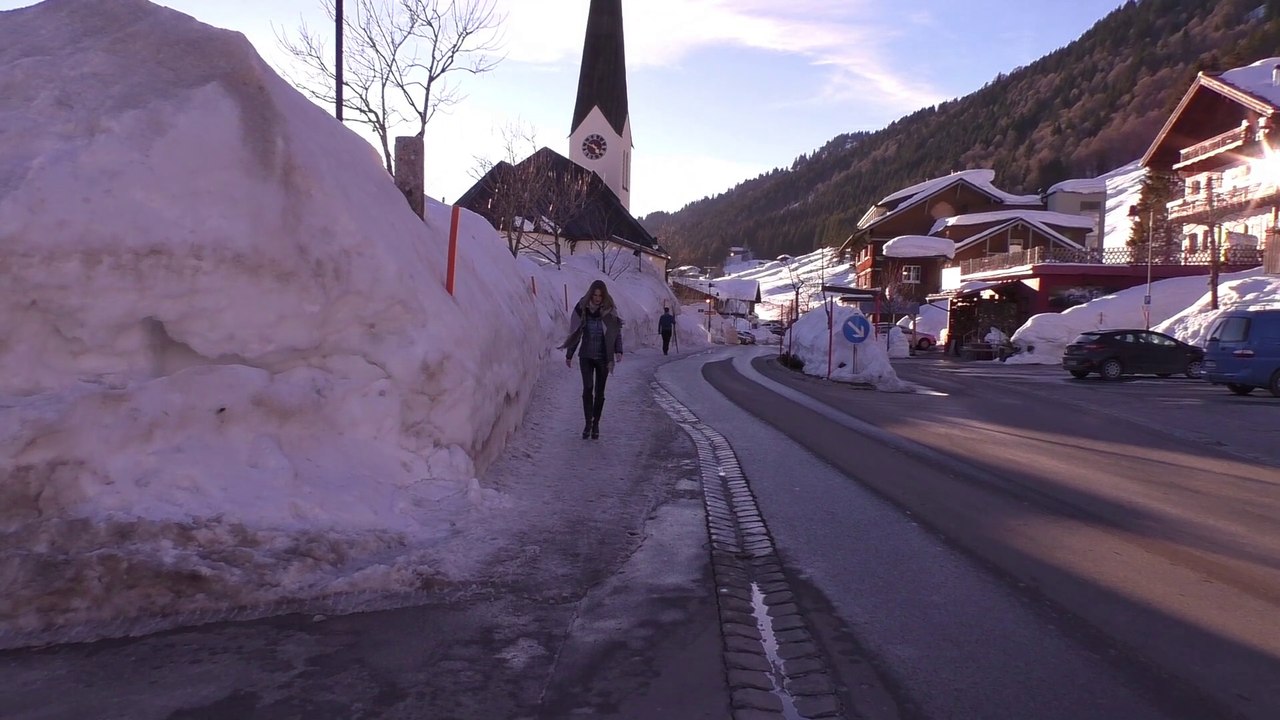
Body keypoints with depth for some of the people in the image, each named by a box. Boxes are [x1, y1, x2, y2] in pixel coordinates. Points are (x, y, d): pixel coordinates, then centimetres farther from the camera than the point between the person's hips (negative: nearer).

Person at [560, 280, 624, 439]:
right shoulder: (582, 309, -2)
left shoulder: (609, 310, -4)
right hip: (586, 356, 0)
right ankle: (588, 422, -7)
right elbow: (575, 333, 6)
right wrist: (569, 355, 10)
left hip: (603, 357, 0)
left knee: (599, 391, 5)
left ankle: (595, 424, 17)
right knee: (587, 388, -13)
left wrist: (618, 351, -18)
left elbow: (617, 332, -2)